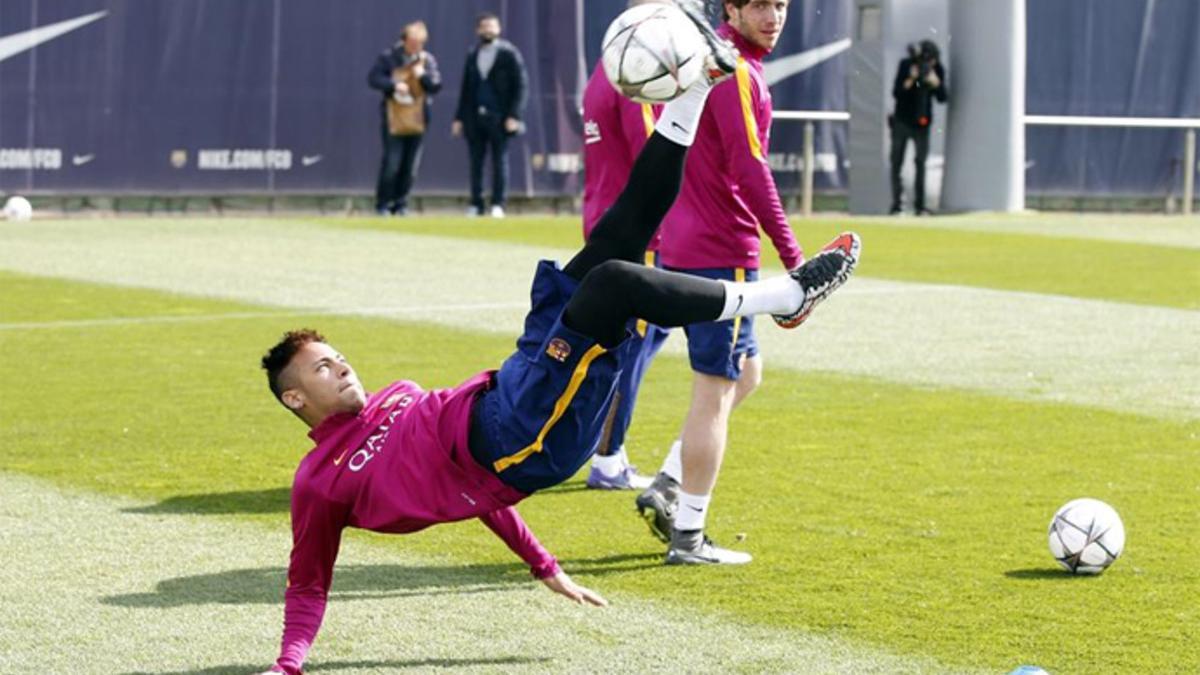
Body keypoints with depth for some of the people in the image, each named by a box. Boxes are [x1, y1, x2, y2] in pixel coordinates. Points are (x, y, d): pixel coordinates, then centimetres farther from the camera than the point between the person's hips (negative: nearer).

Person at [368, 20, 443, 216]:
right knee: (391, 165, -6)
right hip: (393, 119, -3)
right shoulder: (388, 57, 0)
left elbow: (437, 86, 5)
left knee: (410, 167, 4)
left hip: (417, 120, 3)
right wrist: (394, 85, -18)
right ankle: (383, 204, 5)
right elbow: (373, 78, -5)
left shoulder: (427, 60, 9)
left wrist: (423, 75, -13)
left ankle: (400, 204, 14)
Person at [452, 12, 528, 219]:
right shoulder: (472, 56, 15)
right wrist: (459, 118, 11)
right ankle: (476, 205, 7)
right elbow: (466, 89, 18)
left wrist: (514, 116, -13)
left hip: (499, 117, -4)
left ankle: (498, 205, 0)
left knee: (500, 161, -3)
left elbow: (521, 85, -4)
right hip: (475, 117, 4)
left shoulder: (509, 54, 0)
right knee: (475, 162, 3)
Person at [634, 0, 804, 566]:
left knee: (745, 372, 20)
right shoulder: (736, 71, -16)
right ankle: (688, 536, 4)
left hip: (682, 248, 10)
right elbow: (749, 169, -22)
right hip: (721, 253, -10)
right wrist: (794, 259, -21)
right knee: (716, 390, -2)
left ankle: (666, 488, 14)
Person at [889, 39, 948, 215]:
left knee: (920, 163, -5)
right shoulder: (906, 65, -11)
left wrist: (936, 83, -25)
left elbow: (942, 98, -6)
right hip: (902, 121, -1)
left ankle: (919, 206, -4)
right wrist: (911, 80, -29)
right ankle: (896, 204, 3)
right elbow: (896, 93, -15)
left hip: (922, 123, 1)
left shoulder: (937, 70, -5)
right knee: (896, 163, -1)